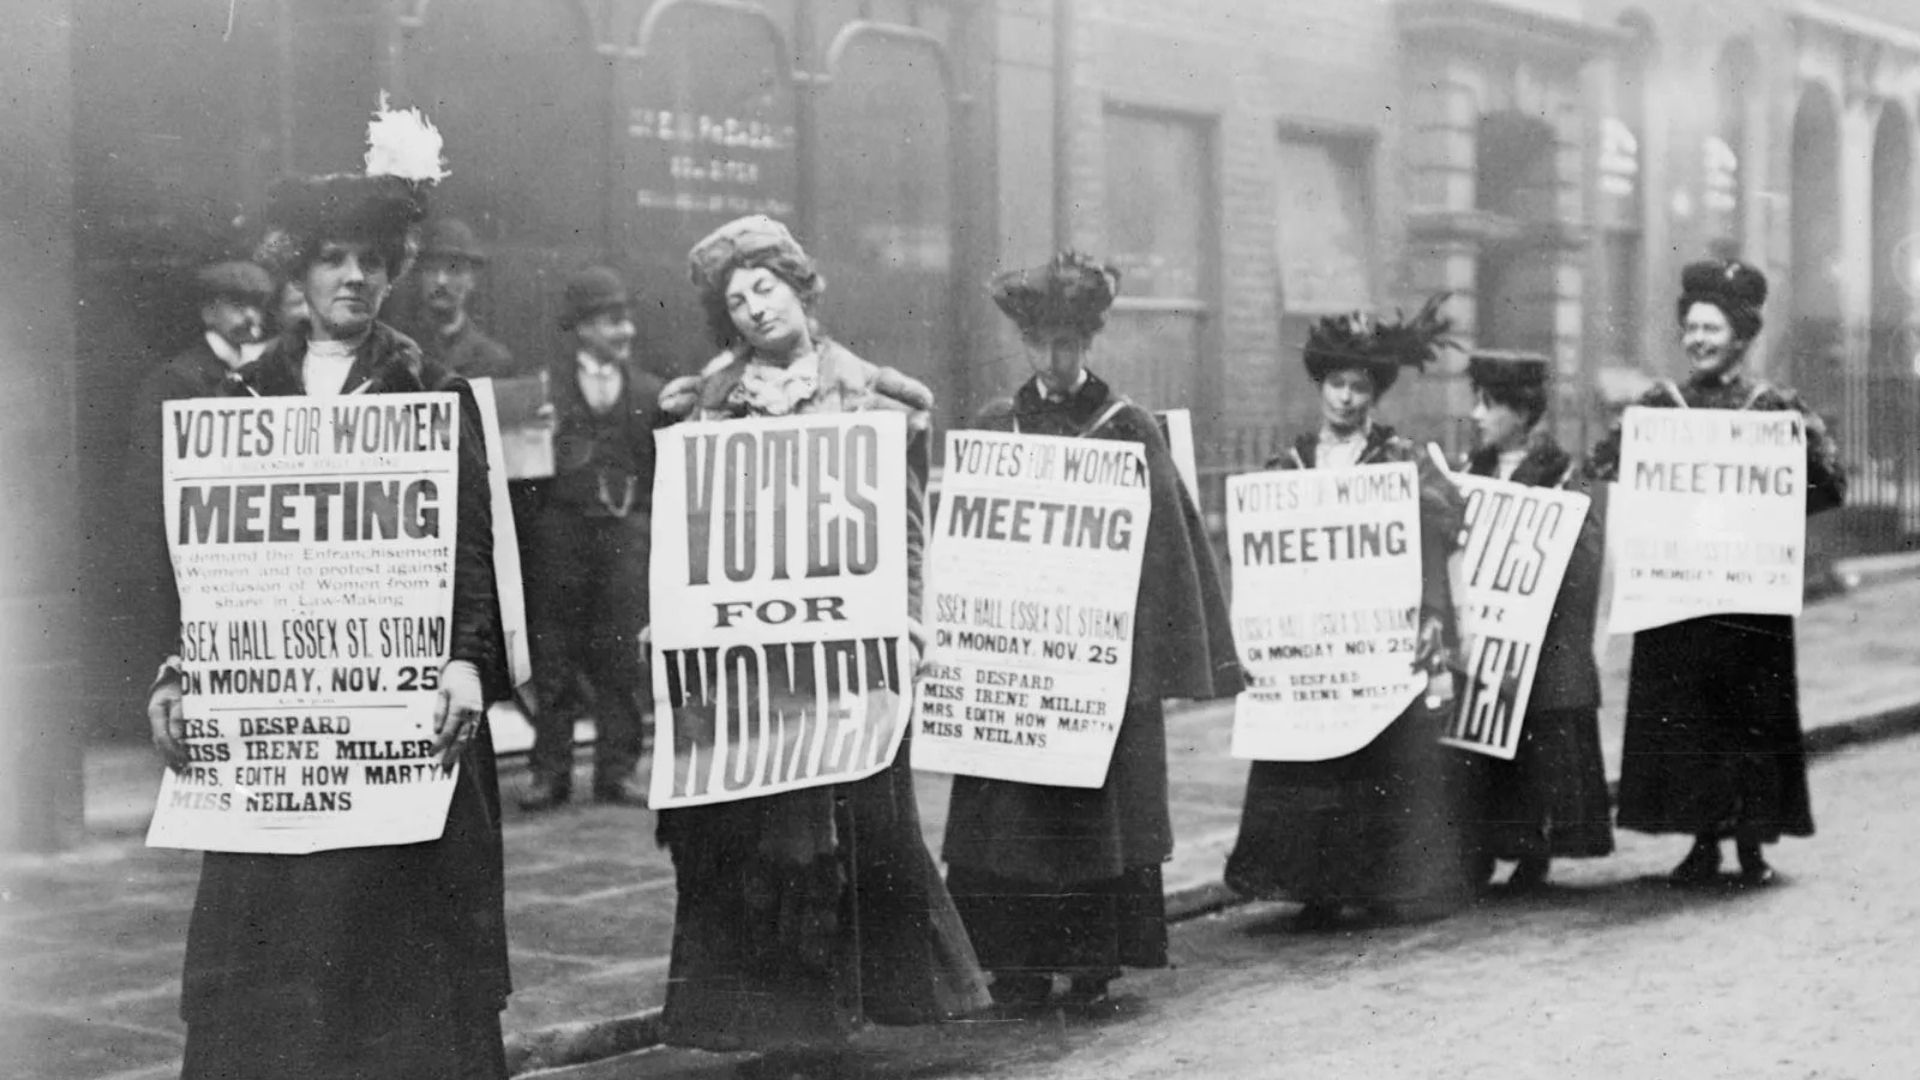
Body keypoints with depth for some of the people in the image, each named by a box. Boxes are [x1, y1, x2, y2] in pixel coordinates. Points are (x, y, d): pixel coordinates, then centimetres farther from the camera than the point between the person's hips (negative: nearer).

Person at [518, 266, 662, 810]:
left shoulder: (649, 390, 10)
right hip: (559, 526, -1)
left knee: (622, 655, 2)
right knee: (553, 655, 2)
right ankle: (550, 770, 9)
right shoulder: (546, 383, 4)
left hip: (626, 528, 2)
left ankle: (617, 770, 10)